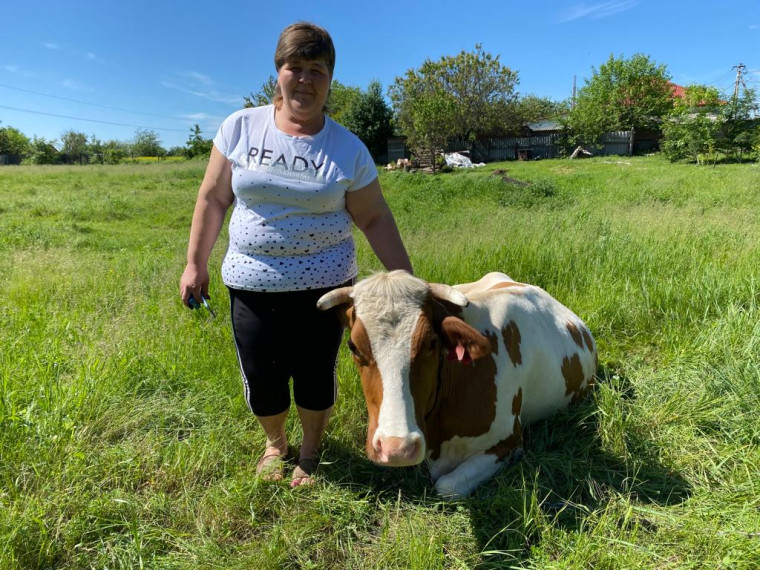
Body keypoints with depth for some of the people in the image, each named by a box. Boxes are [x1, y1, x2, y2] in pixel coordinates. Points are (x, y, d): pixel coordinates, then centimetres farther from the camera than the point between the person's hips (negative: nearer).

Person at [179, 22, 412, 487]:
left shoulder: (348, 148, -3)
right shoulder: (240, 127, 0)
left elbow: (375, 219, 1)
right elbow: (213, 198, 5)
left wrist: (405, 280, -2)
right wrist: (196, 264, 5)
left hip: (324, 284, -1)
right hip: (252, 283, 1)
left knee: (316, 376, 9)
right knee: (262, 378, 8)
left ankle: (311, 454, 38)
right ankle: (275, 444, 40)